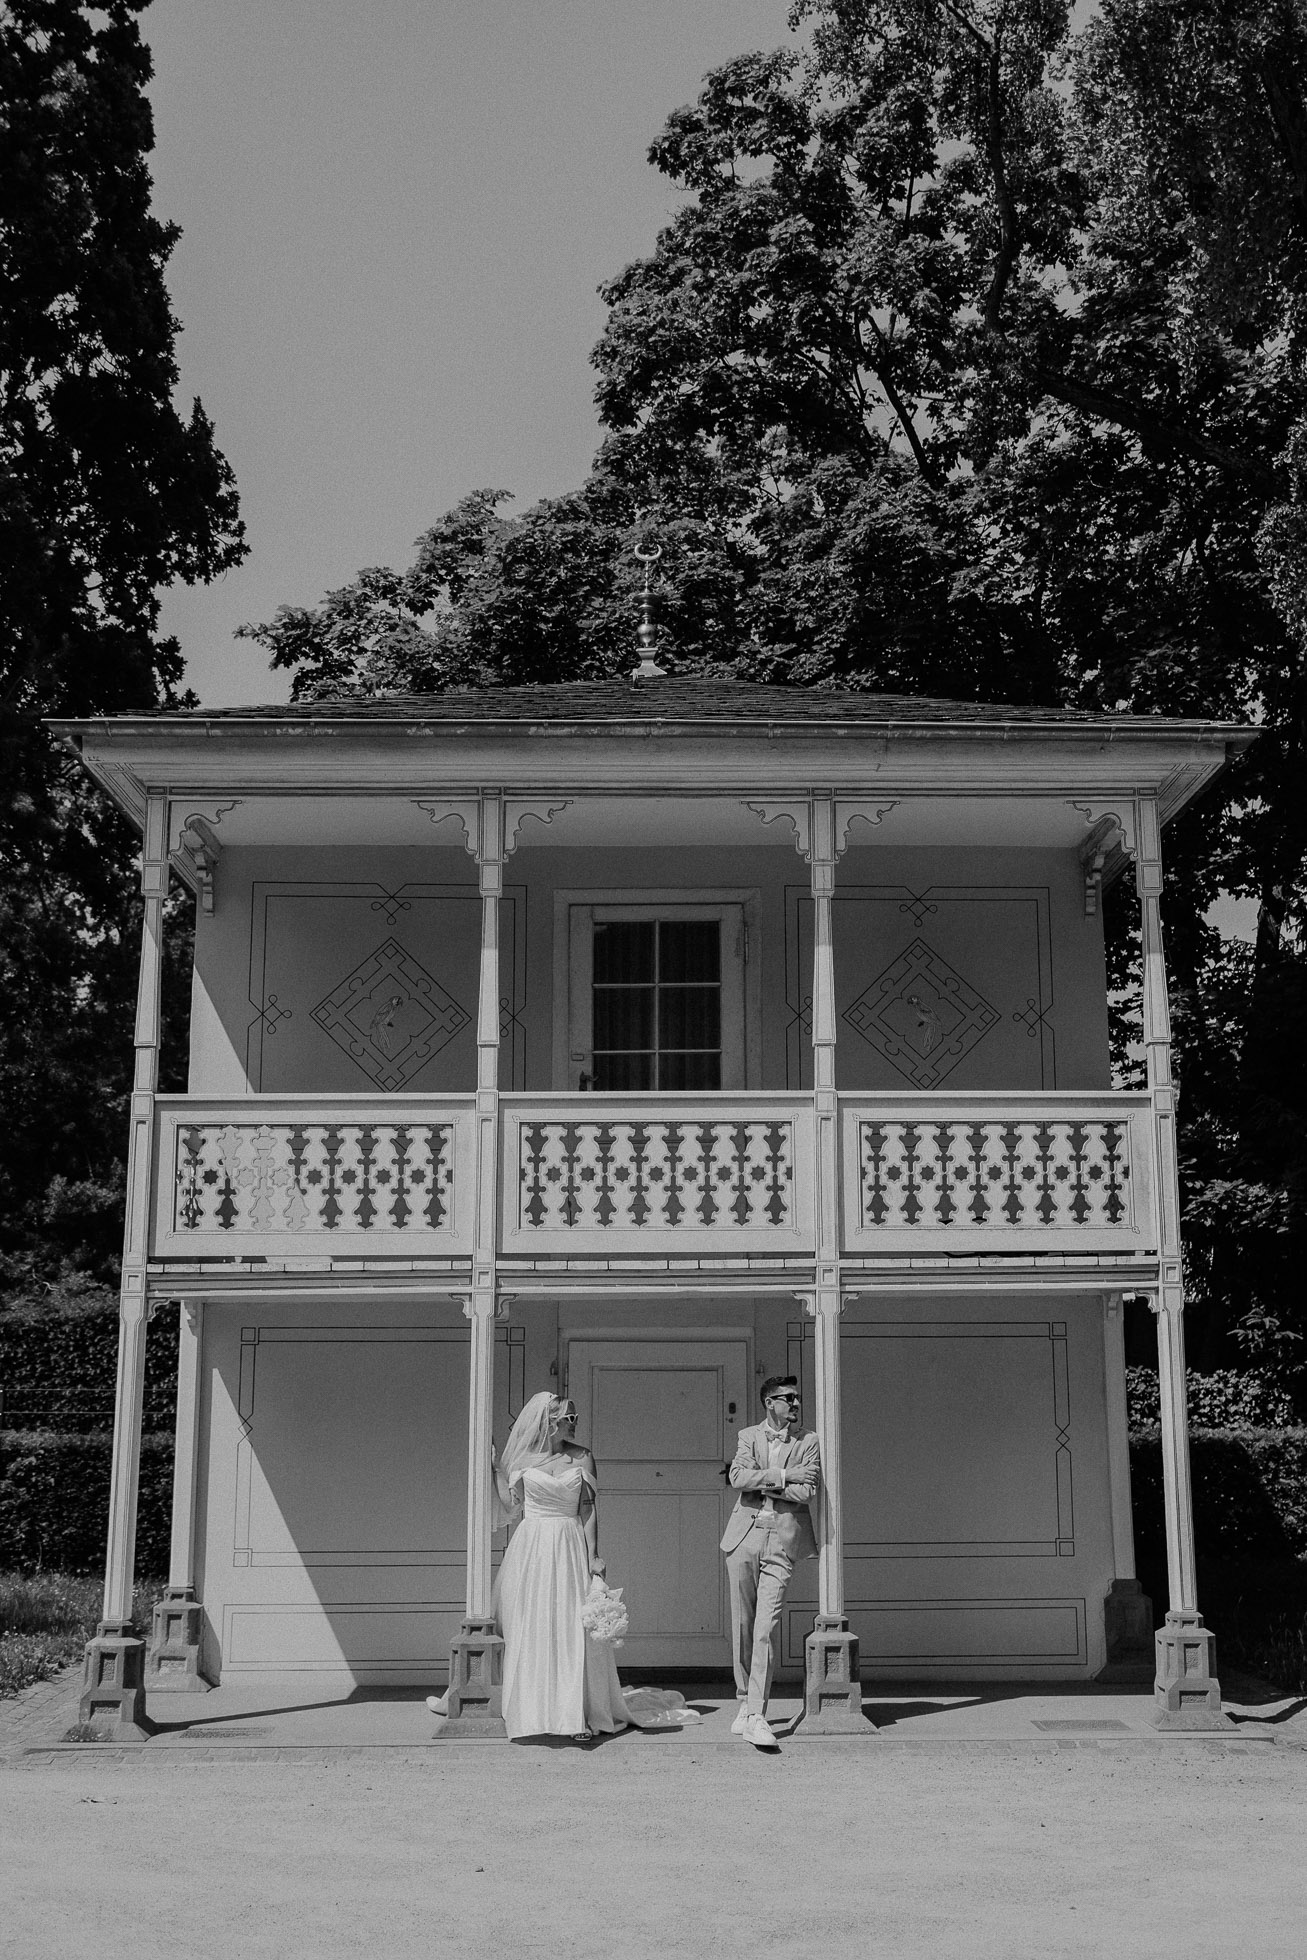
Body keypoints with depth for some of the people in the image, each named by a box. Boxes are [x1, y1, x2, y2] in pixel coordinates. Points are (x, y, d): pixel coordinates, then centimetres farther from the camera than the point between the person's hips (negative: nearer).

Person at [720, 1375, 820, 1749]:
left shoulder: (808, 1443, 8)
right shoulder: (748, 1436, 10)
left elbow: (806, 1491, -6)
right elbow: (737, 1477, -7)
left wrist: (759, 1483, -7)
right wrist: (782, 1475, -12)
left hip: (782, 1540, -2)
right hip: (744, 1536, 2)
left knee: (766, 1628, -10)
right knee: (742, 1625, 6)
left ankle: (757, 1716, -11)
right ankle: (745, 1702, 21)